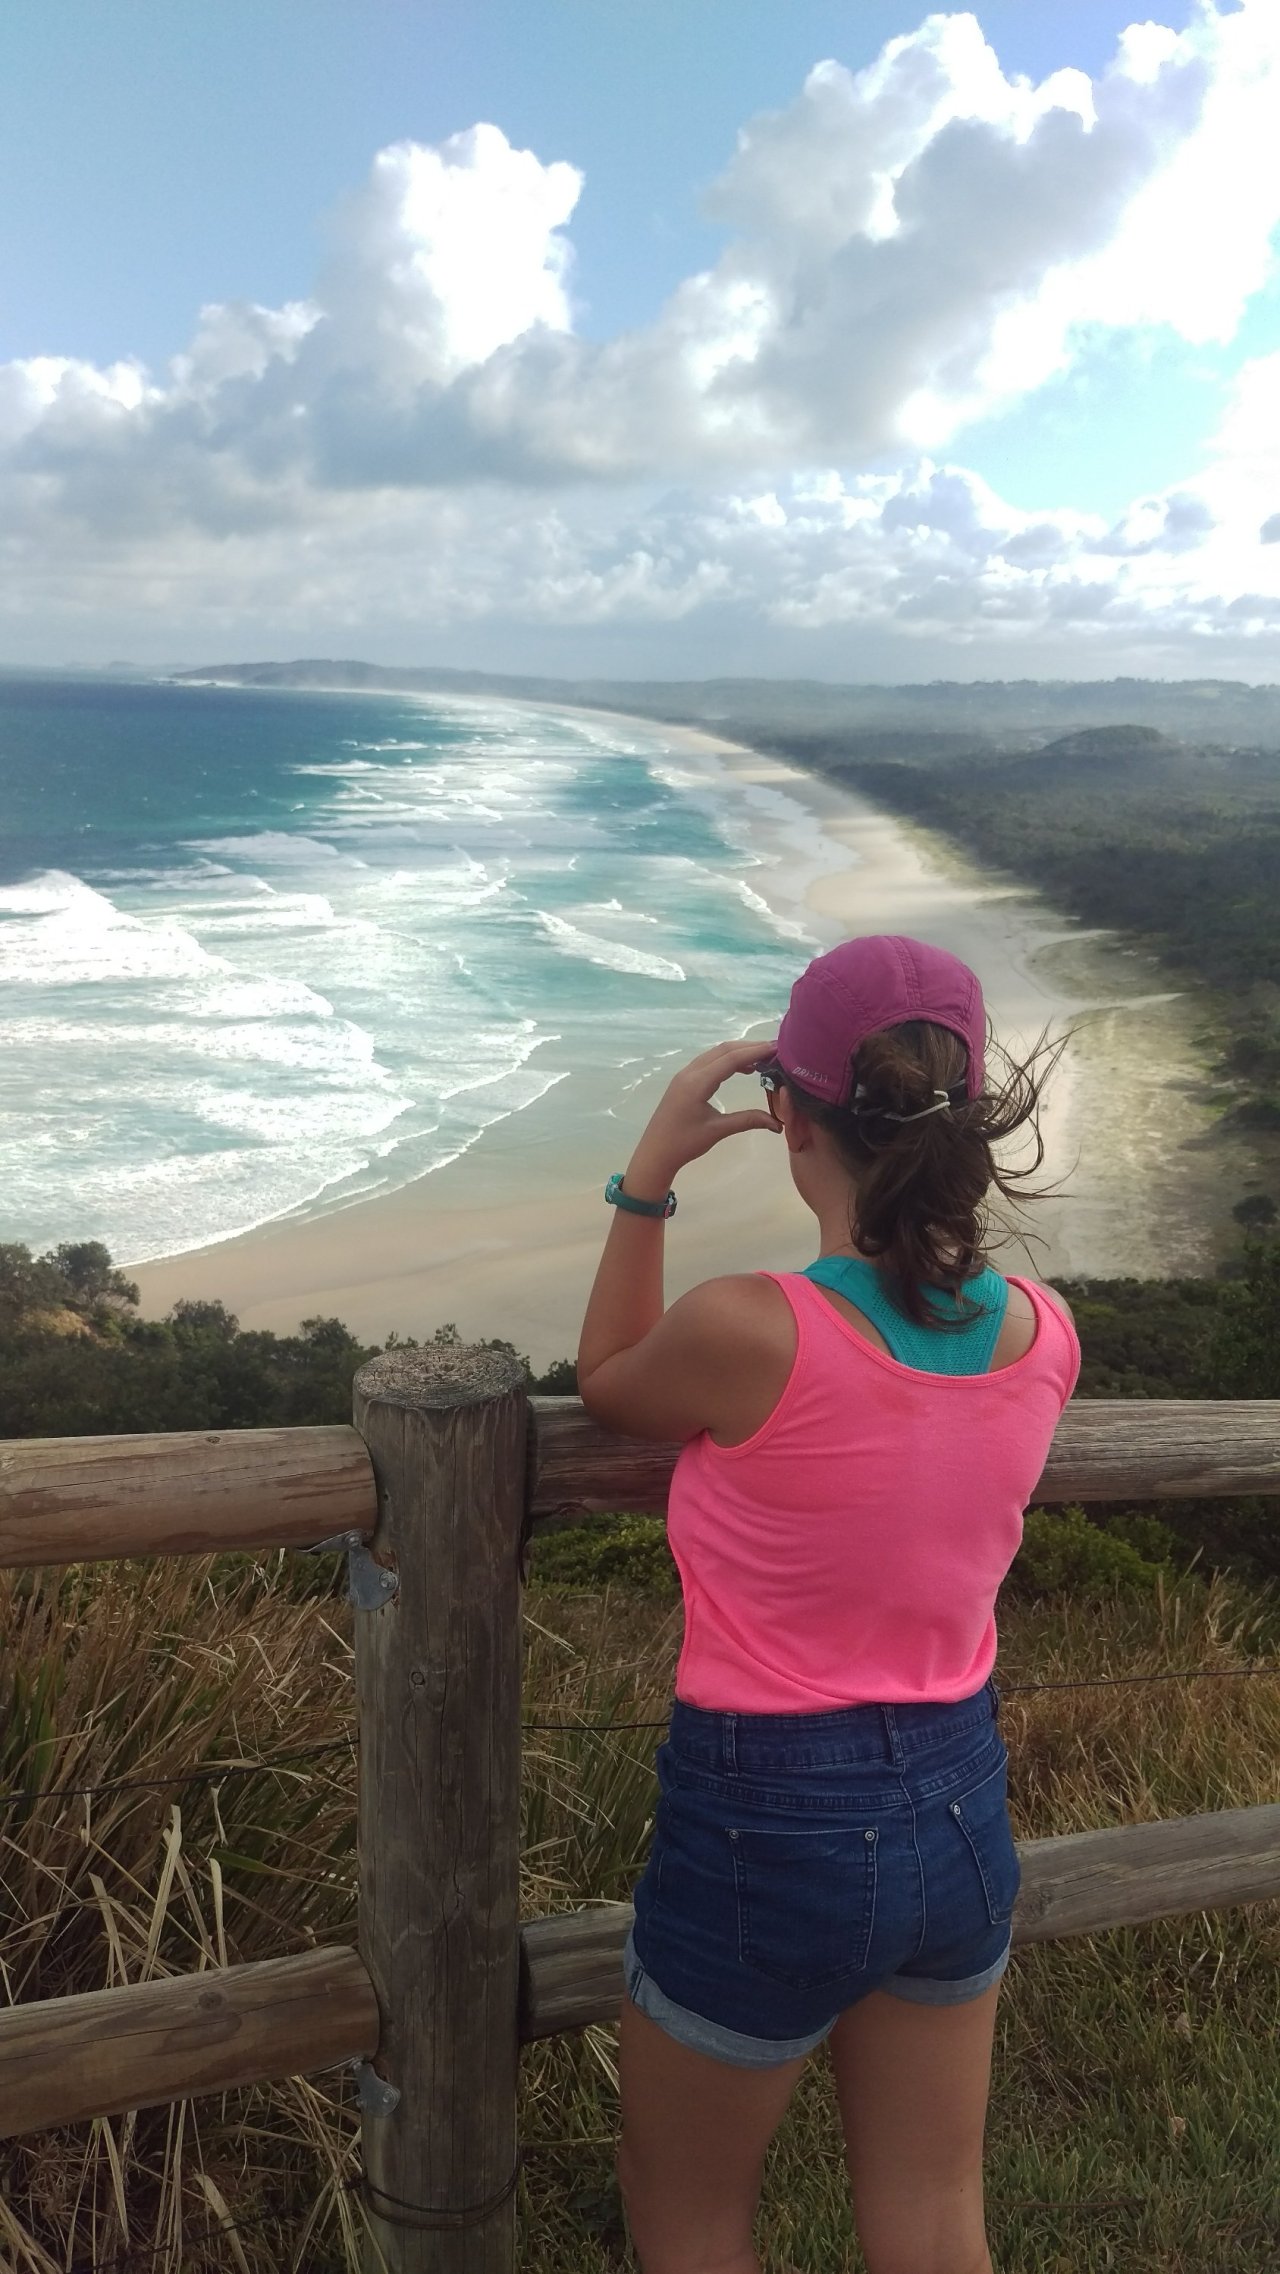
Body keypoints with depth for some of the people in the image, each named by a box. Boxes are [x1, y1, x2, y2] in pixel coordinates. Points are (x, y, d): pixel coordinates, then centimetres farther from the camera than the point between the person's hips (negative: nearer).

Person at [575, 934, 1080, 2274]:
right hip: (960, 1810, 6)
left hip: (770, 1825, -5)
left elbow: (606, 1390, -4)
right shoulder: (1045, 1334, -11)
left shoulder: (747, 1332, -27)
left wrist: (648, 1178, -5)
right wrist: (920, 1164, 11)